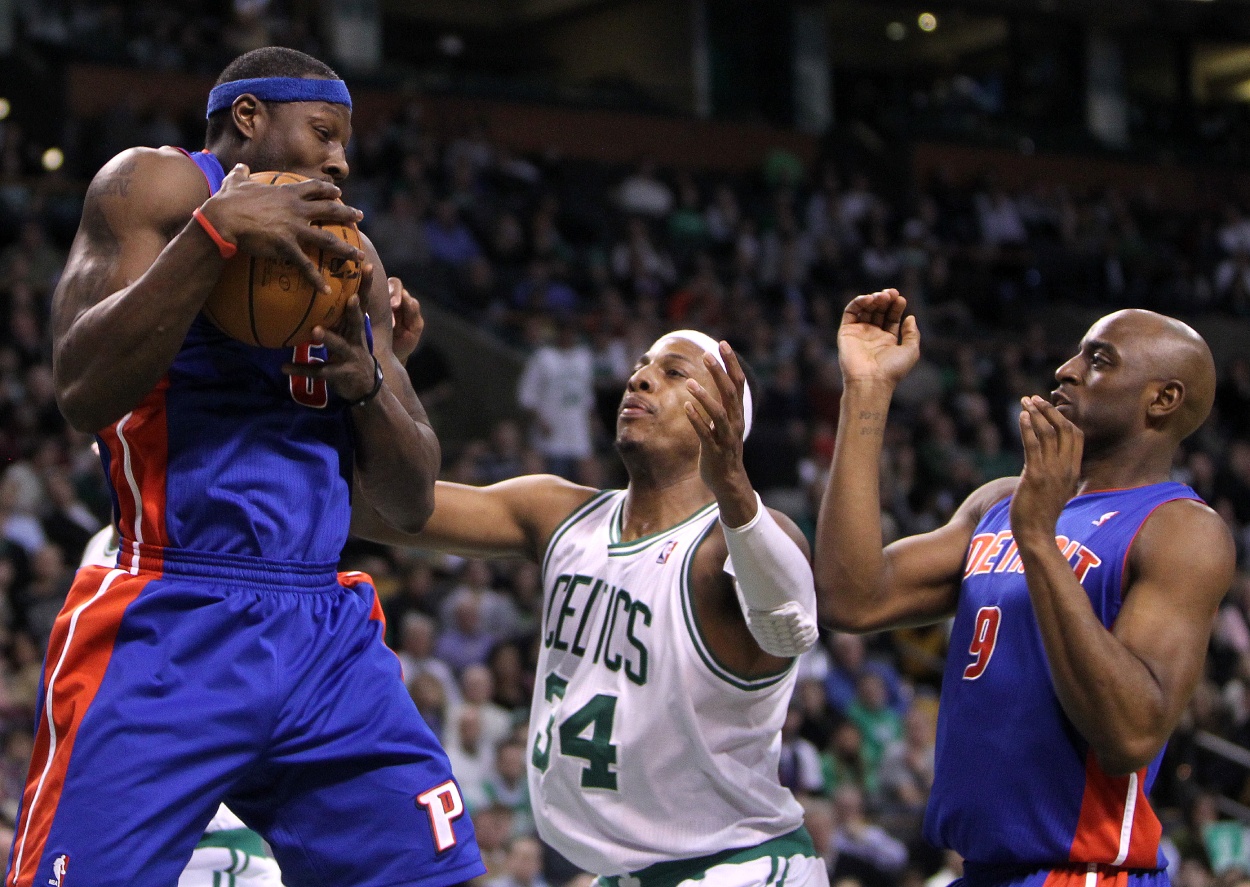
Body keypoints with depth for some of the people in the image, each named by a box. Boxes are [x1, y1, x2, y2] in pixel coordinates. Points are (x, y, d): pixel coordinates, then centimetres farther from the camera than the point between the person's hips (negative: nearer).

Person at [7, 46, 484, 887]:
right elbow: (83, 392, -15)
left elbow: (412, 503, 18)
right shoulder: (159, 183, 2)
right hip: (173, 621, -6)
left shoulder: (345, 255, 21)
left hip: (329, 629, 6)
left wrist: (366, 383, -1)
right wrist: (217, 231, -18)